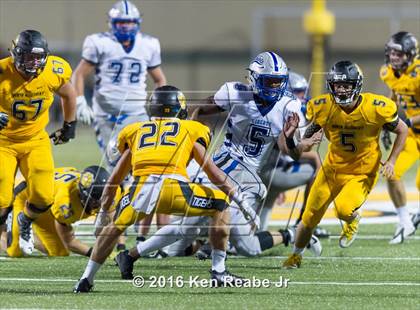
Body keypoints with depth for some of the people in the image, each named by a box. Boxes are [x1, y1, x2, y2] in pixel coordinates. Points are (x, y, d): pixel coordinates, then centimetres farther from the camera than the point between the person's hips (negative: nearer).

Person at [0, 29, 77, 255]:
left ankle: (25, 221, 26)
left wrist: (69, 125, 17)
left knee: (43, 198, -9)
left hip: (36, 140, 2)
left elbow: (68, 94, 9)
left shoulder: (55, 71, -14)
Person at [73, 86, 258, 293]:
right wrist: (242, 203, 27)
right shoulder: (190, 130, 26)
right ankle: (219, 272, 18)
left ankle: (86, 279, 19)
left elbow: (113, 181, 33)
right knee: (220, 206, 22)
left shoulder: (136, 131, 31)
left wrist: (103, 213, 42)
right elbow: (213, 173, 22)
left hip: (142, 188, 2)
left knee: (115, 226, 28)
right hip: (174, 187, -2)